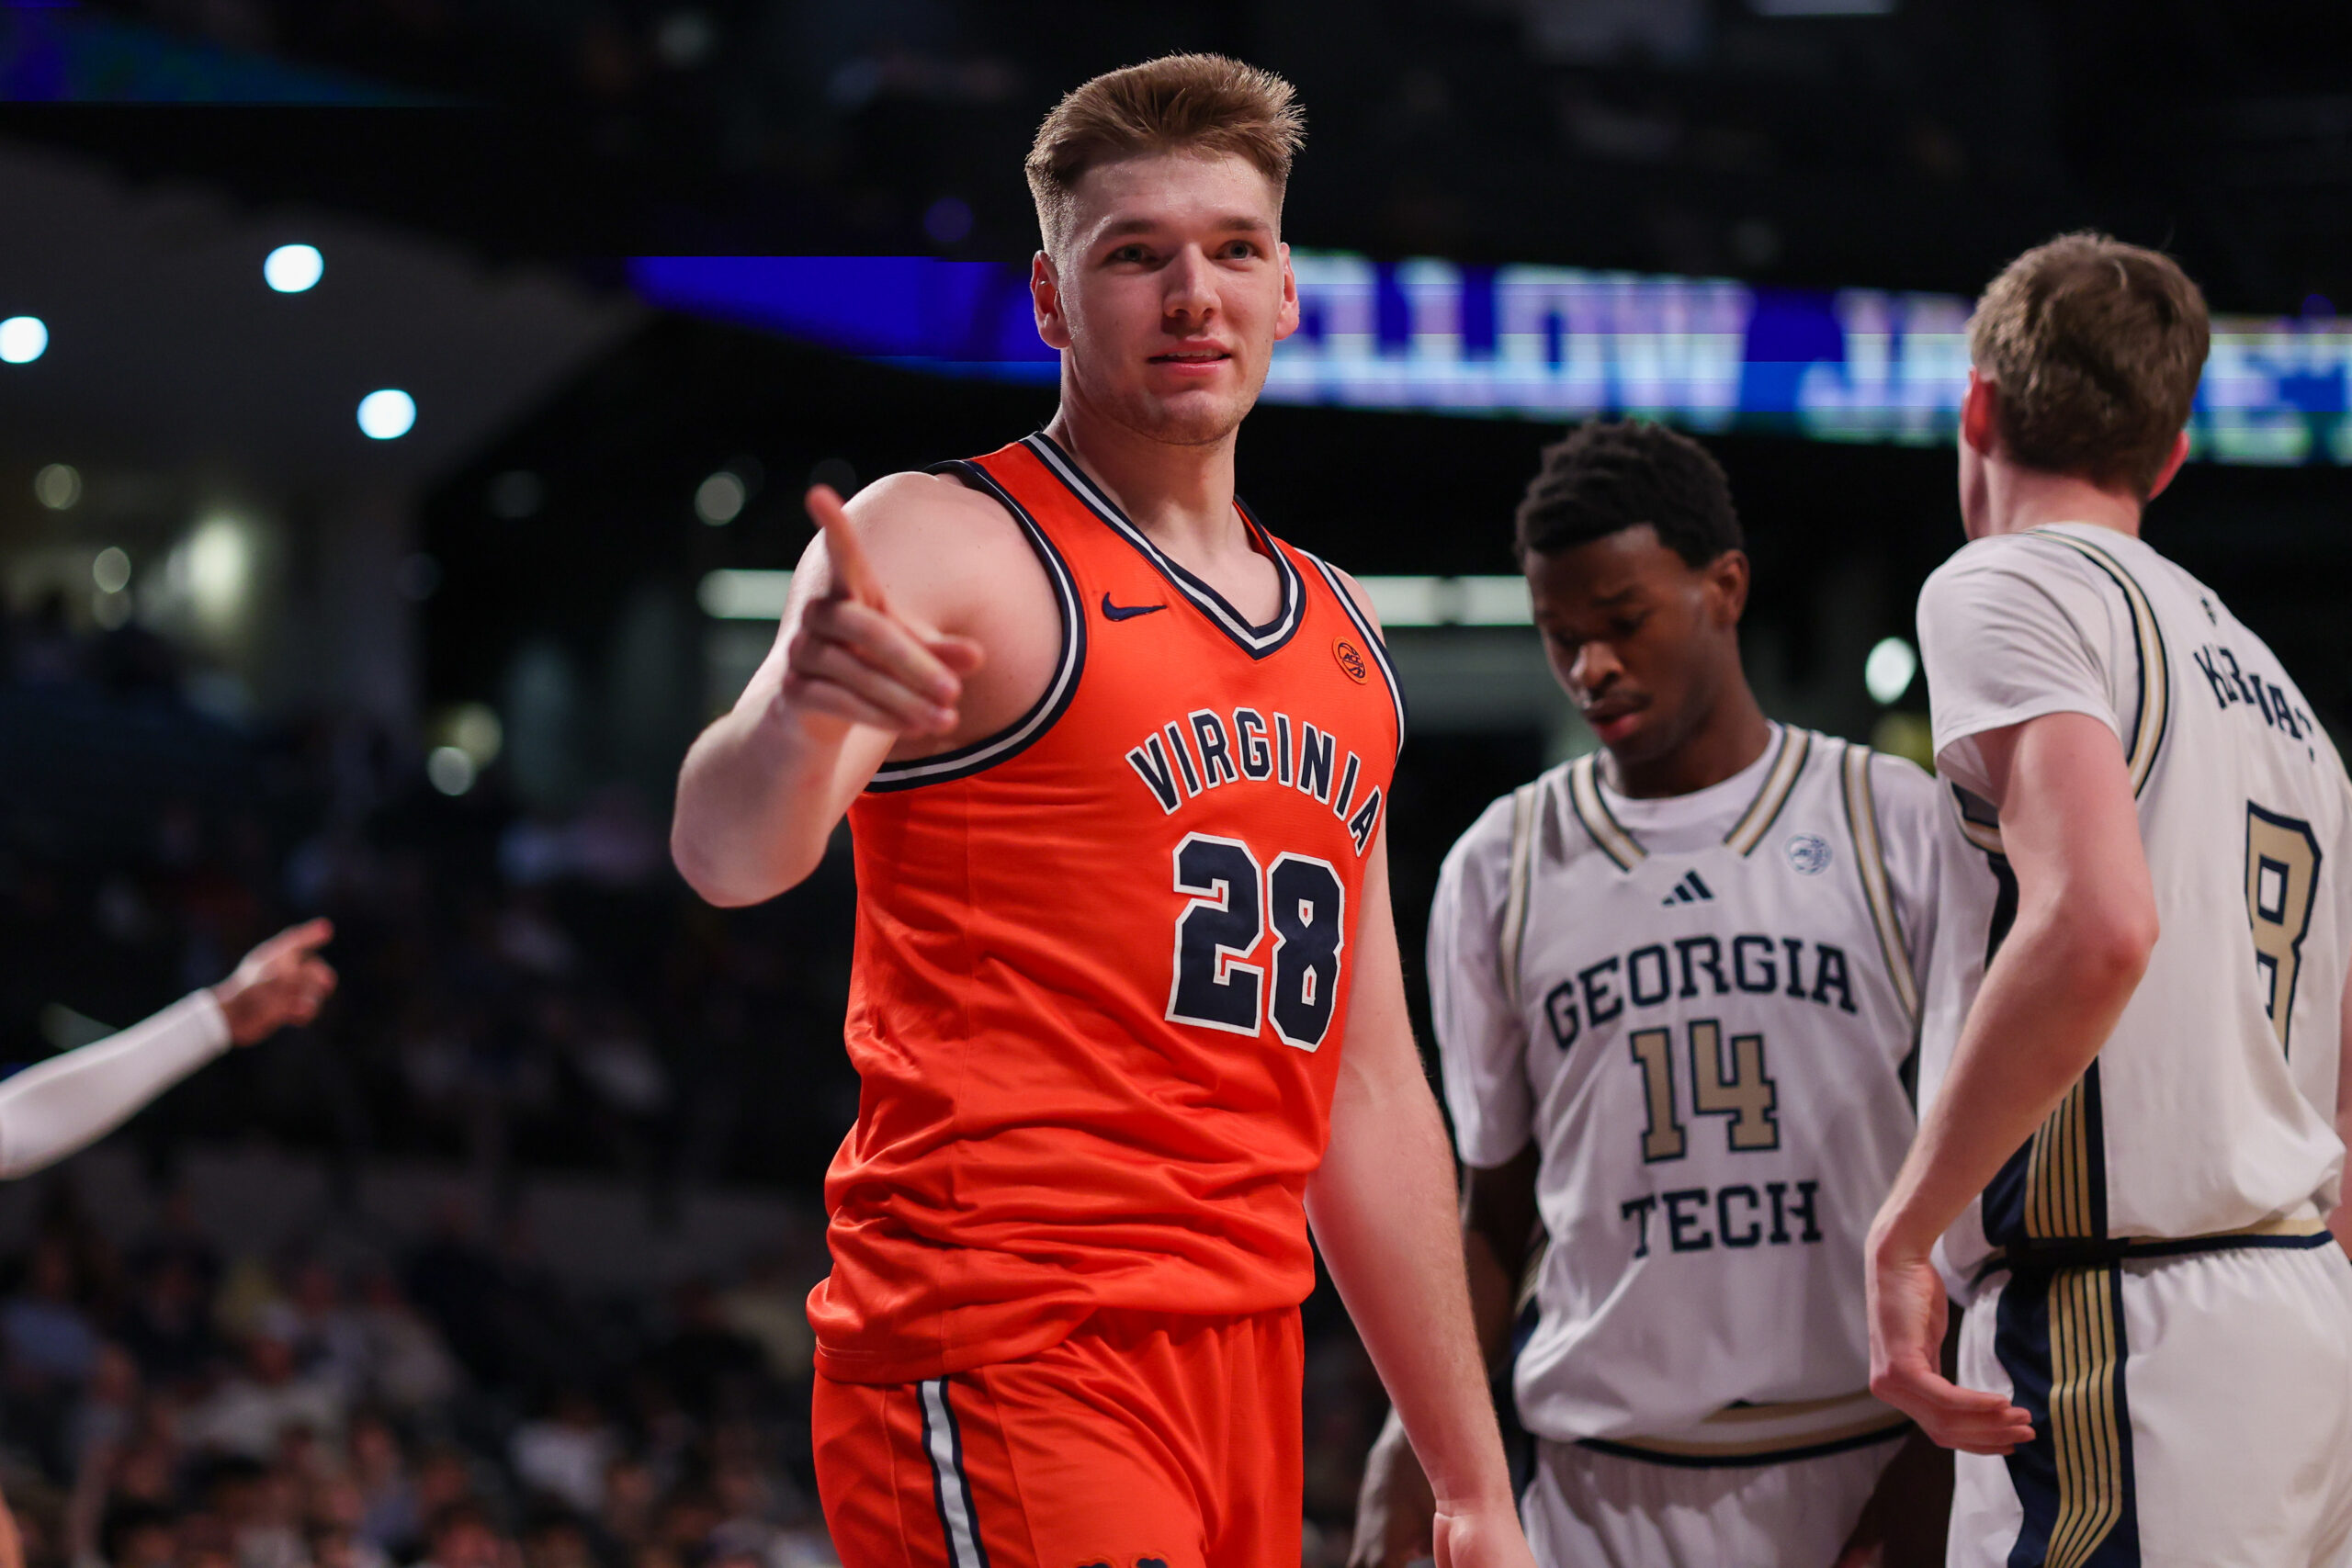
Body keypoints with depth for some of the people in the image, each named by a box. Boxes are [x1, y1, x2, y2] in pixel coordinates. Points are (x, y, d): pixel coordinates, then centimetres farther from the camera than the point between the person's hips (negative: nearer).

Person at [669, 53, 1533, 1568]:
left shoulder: (1338, 636, 18)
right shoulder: (941, 548, -4)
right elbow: (730, 857, -23)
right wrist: (797, 720, -46)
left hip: (1246, 1363, 7)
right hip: (1006, 1368, -7)